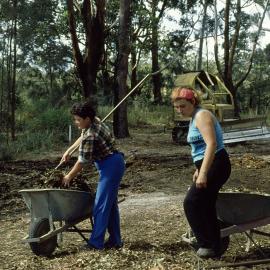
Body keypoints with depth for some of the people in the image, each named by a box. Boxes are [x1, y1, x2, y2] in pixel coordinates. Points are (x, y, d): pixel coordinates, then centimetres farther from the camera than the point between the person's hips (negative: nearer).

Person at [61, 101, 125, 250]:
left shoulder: (90, 136, -23)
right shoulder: (95, 121, 6)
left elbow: (82, 161, -15)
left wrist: (68, 177, -3)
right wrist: (68, 151, 26)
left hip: (110, 166, -11)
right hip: (114, 164, 11)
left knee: (101, 204, -7)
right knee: (110, 204, 14)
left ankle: (96, 242, -2)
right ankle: (115, 240, 20)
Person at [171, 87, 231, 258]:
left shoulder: (202, 116, -14)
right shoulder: (195, 118, 16)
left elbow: (211, 144, -25)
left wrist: (203, 173, -29)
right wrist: (198, 169, 27)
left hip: (215, 165, -10)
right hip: (208, 166, 10)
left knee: (191, 203, -9)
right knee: (206, 206, 13)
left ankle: (208, 244, -1)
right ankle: (215, 247, 22)